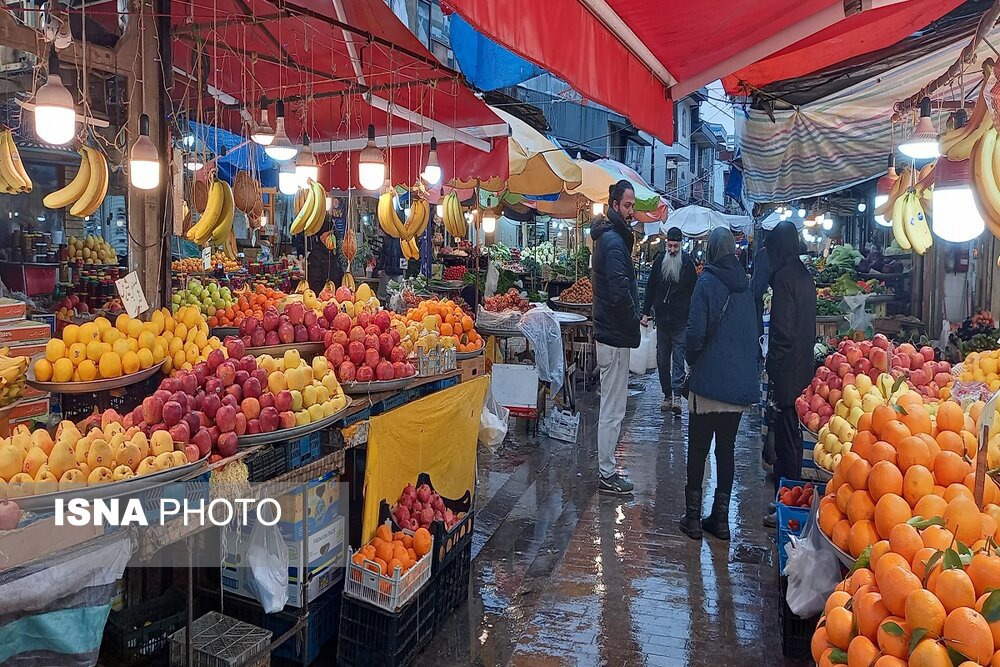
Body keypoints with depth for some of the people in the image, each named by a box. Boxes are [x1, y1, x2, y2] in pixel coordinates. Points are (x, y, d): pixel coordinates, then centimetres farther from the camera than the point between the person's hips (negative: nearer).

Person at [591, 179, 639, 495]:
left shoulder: (609, 237, 16)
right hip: (616, 337, -11)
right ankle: (607, 474, 8)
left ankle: (607, 467, 27)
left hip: (609, 333, 11)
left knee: (611, 408, 17)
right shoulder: (614, 241, -16)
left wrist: (632, 319, 12)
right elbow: (620, 293, -23)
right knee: (612, 411, -2)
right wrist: (635, 325, -9)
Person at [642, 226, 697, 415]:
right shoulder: (659, 260, 6)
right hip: (662, 319, 3)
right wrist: (645, 312, 8)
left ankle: (676, 396, -10)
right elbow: (650, 288, 12)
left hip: (681, 321, -3)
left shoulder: (687, 262, -1)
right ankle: (667, 395, 16)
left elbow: (694, 291, 0)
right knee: (662, 360, 7)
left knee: (679, 359, -7)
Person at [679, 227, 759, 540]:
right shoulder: (745, 284, 4)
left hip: (709, 379, -4)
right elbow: (754, 330, 9)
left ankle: (693, 516, 12)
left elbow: (696, 331, -15)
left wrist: (693, 360, 2)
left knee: (698, 448, 6)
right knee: (727, 448, 12)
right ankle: (721, 517, 20)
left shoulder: (707, 282, -11)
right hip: (740, 382, 5)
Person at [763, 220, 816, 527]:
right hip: (803, 370, 9)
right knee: (792, 438, 18)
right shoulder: (804, 274, 12)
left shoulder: (784, 276, -16)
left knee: (787, 441, -2)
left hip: (787, 373, -9)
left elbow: (782, 330, -21)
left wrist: (772, 366, -12)